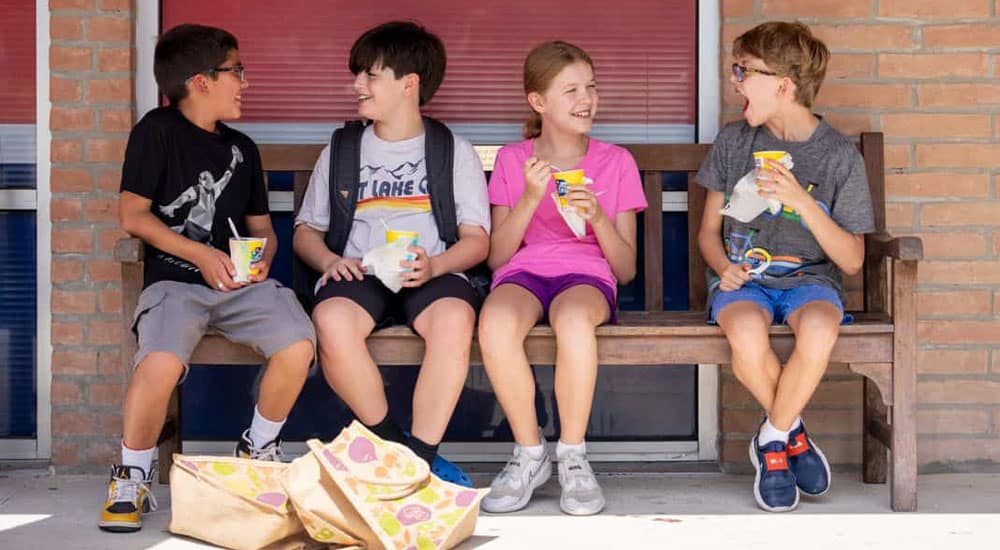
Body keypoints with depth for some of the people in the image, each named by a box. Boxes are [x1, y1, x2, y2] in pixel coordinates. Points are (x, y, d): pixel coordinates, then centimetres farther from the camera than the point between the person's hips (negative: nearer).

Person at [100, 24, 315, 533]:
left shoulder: (241, 148, 21)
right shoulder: (158, 130, 3)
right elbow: (133, 214, -2)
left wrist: (262, 258, -1)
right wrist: (203, 255, -9)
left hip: (240, 280, 5)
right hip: (175, 277, -4)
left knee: (298, 343, -25)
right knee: (162, 362, -35)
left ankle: (258, 449, 3)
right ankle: (132, 475, -8)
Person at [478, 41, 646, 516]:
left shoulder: (616, 162, 11)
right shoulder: (511, 160, 12)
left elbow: (626, 269, 8)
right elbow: (497, 257, 5)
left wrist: (598, 217, -11)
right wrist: (531, 197, -9)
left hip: (587, 276, -1)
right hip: (522, 273, 1)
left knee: (572, 318, -40)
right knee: (495, 321, -37)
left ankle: (573, 458, -22)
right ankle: (530, 454, -18)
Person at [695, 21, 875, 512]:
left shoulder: (839, 156, -3)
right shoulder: (734, 142, 5)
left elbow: (852, 260, -4)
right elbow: (709, 231, 13)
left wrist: (802, 200, -18)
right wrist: (725, 268, -10)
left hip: (808, 277, -1)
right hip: (743, 279, 1)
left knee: (819, 327, -37)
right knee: (746, 331, -35)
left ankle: (772, 441, -12)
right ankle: (792, 433, -8)